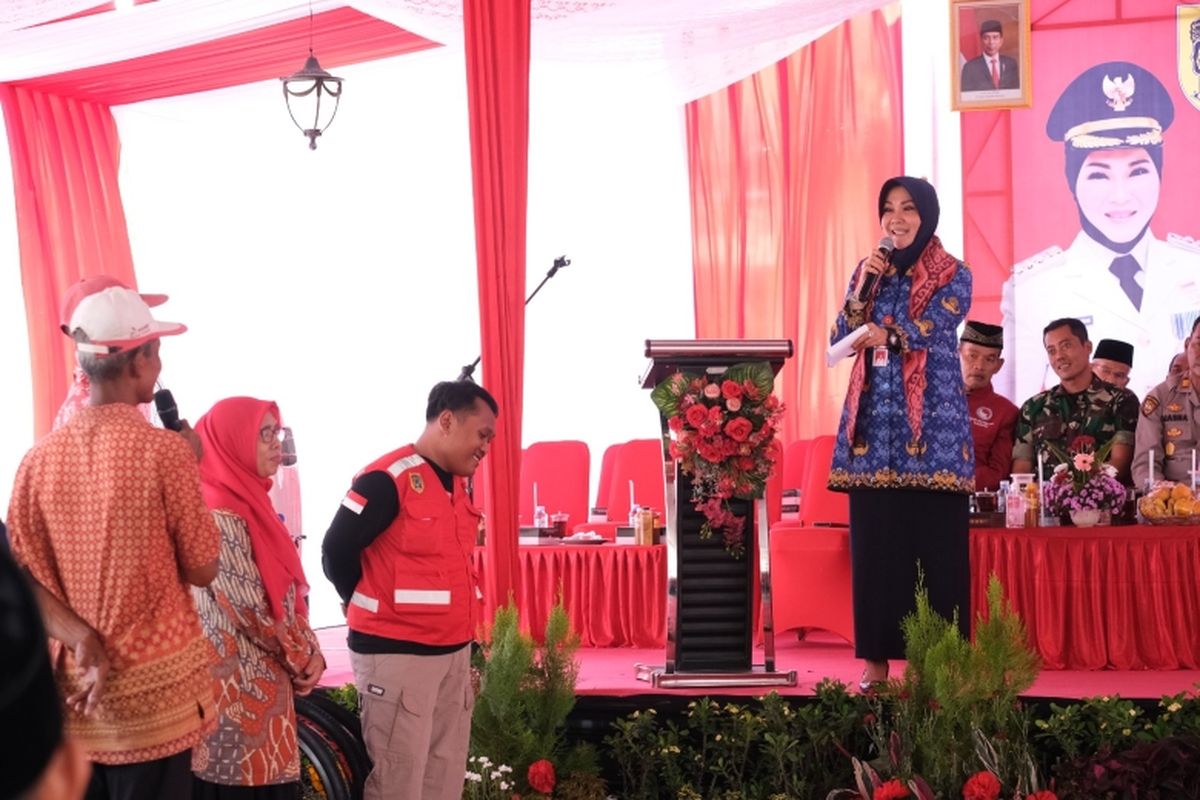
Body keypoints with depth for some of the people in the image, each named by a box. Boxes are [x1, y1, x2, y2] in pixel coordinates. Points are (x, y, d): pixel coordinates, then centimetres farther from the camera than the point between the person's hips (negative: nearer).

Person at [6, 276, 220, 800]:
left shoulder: (40, 458, 2)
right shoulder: (164, 450, -11)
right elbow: (202, 570, -4)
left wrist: (80, 638, -8)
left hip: (74, 688, 5)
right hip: (154, 688, -5)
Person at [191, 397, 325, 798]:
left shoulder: (250, 503, 13)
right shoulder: (220, 514, -16)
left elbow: (286, 593, 14)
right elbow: (250, 610, -18)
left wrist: (310, 651, 1)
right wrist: (303, 660, -5)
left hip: (262, 680, 9)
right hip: (241, 684, -9)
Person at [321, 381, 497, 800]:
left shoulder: (456, 483, 12)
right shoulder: (389, 478, -15)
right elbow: (337, 550, -15)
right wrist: (375, 609, 0)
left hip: (453, 652, 8)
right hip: (396, 653, -8)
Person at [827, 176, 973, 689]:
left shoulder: (953, 276, 2)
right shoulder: (869, 270, 15)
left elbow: (928, 329, -14)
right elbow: (841, 340, 6)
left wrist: (880, 334, -16)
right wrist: (863, 287, -4)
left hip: (929, 421, -4)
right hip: (873, 421, 4)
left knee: (931, 542, -5)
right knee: (873, 539, 1)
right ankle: (876, 656, 6)